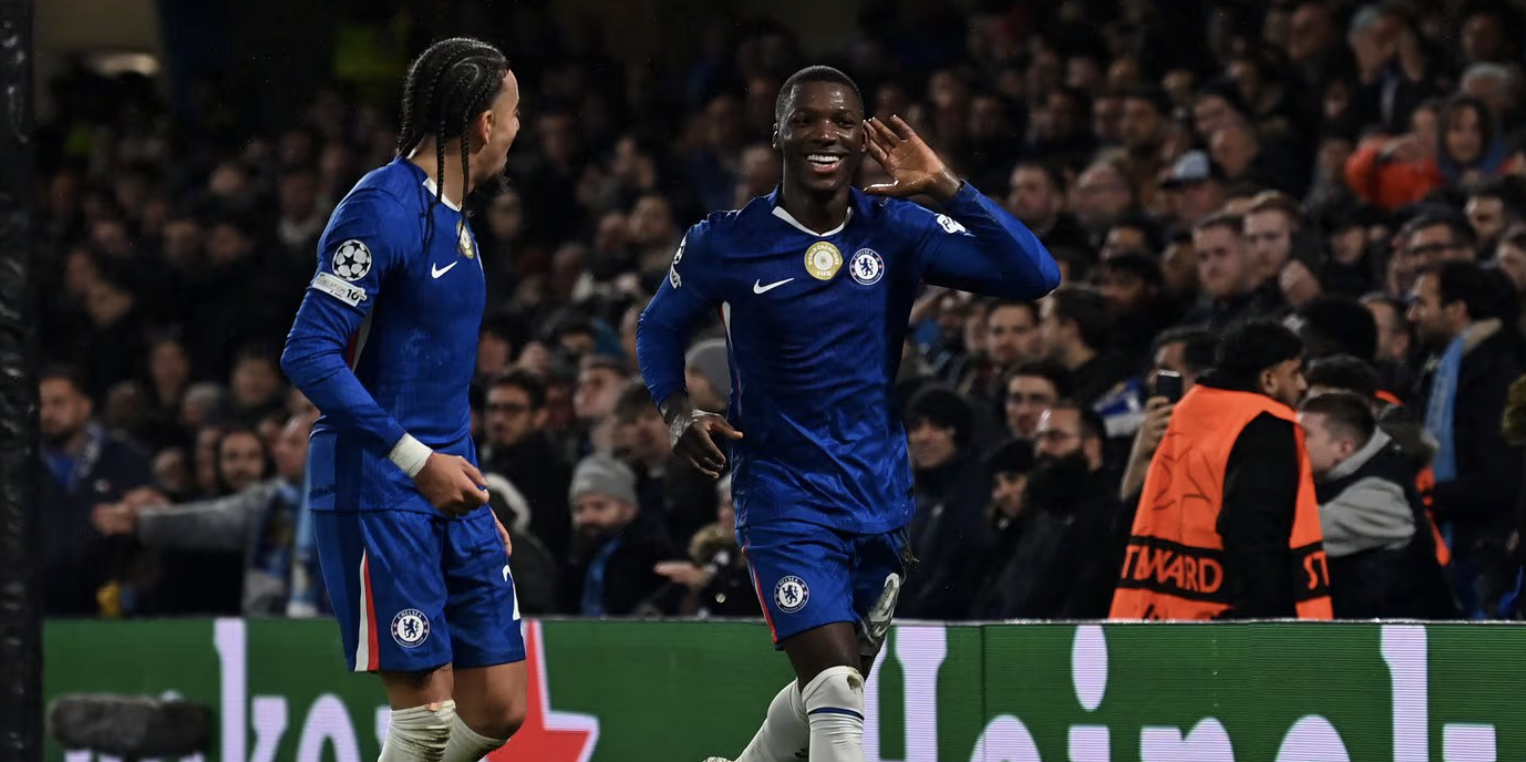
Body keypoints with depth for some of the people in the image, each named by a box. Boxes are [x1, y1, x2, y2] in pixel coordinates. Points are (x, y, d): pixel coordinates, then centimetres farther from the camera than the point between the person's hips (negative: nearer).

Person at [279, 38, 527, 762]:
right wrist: (415, 460, -23)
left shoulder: (453, 219, 16)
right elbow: (309, 355, -20)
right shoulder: (383, 209, -14)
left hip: (447, 487, 9)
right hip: (377, 491, -9)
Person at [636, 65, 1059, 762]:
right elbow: (659, 327, 11)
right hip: (782, 495, -4)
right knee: (834, 688, -20)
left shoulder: (897, 230, -4)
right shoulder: (725, 243, -7)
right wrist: (677, 411, -8)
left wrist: (946, 187, -21)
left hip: (879, 495, 4)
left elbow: (1035, 276, -13)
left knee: (836, 685, 18)